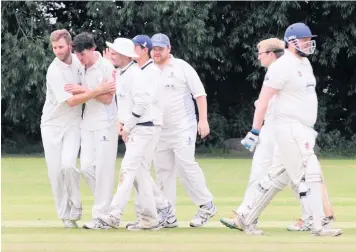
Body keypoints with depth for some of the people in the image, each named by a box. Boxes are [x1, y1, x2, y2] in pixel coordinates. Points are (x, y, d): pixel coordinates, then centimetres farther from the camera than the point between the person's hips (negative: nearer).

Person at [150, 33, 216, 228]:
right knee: (162, 170, 4)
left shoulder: (182, 67, -2)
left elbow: (200, 94, -4)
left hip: (182, 127, -5)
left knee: (185, 164, -14)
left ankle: (206, 206, -4)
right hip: (159, 130, 5)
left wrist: (203, 120, -12)